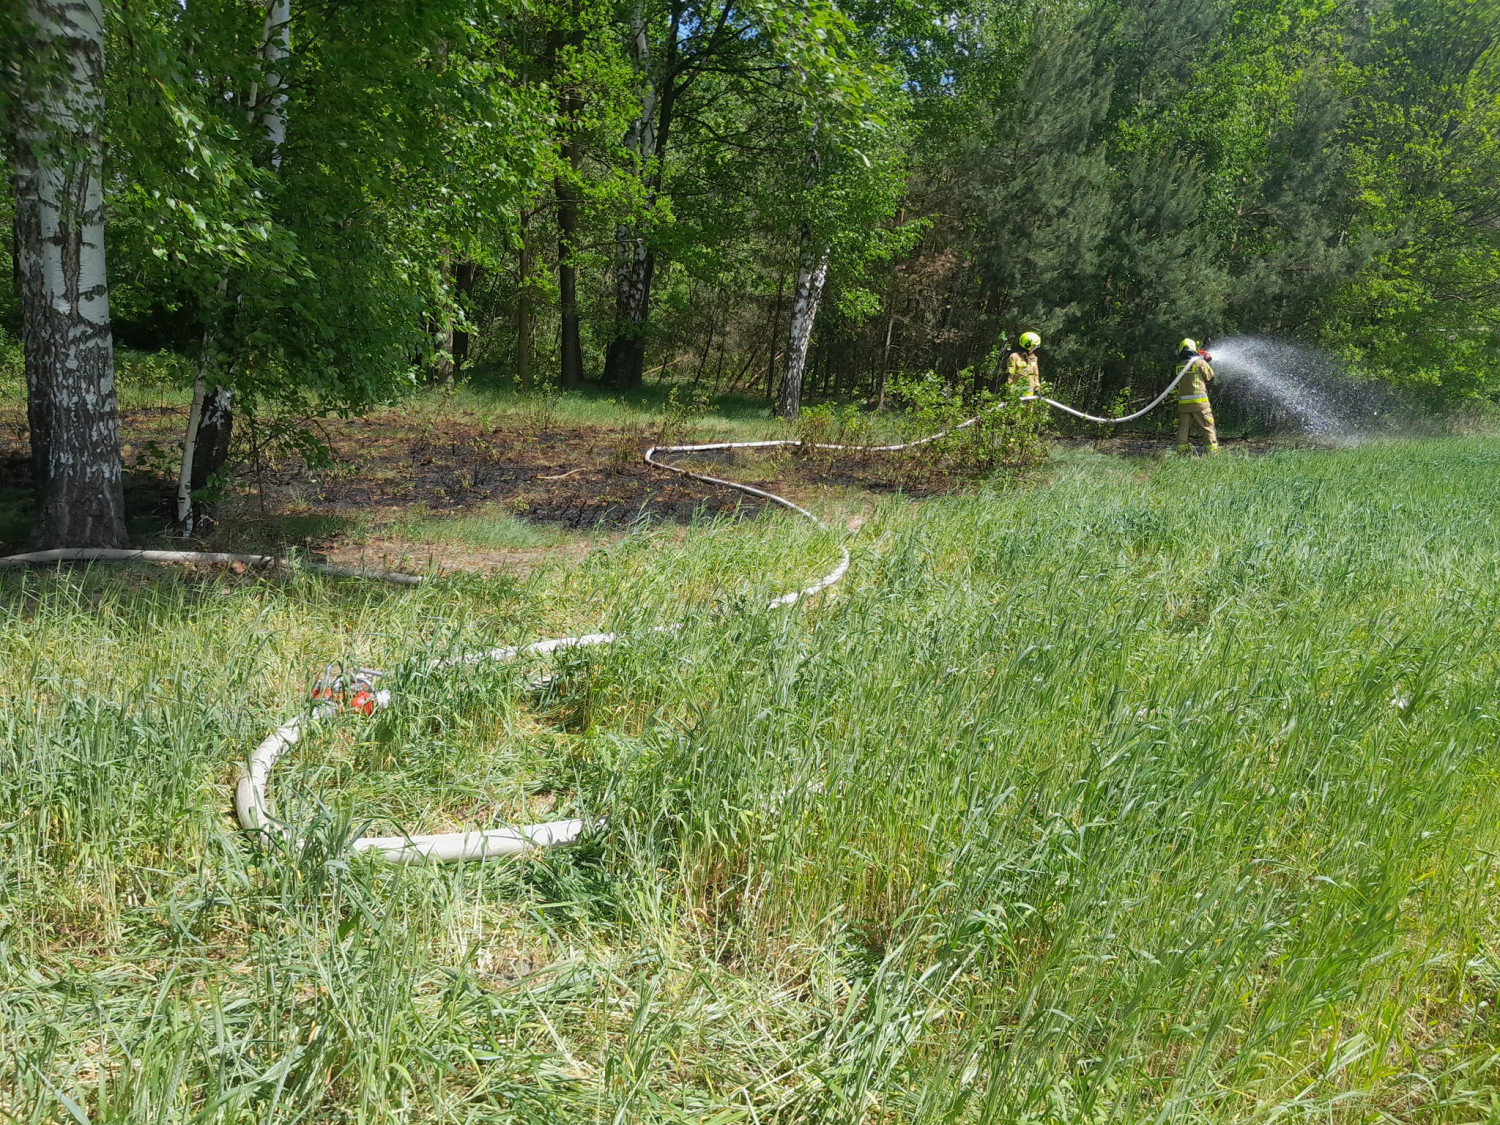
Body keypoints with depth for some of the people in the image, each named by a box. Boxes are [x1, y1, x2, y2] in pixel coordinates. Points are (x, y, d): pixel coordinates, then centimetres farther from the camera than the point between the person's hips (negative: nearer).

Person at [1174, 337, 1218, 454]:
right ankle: (1213, 453, 1)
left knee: (1183, 429, 8)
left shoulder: (1179, 366, 6)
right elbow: (1210, 377, 5)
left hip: (1183, 403, 4)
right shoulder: (1200, 362, -5)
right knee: (1208, 428, 2)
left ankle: (1182, 452, 6)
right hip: (1199, 402, -4)